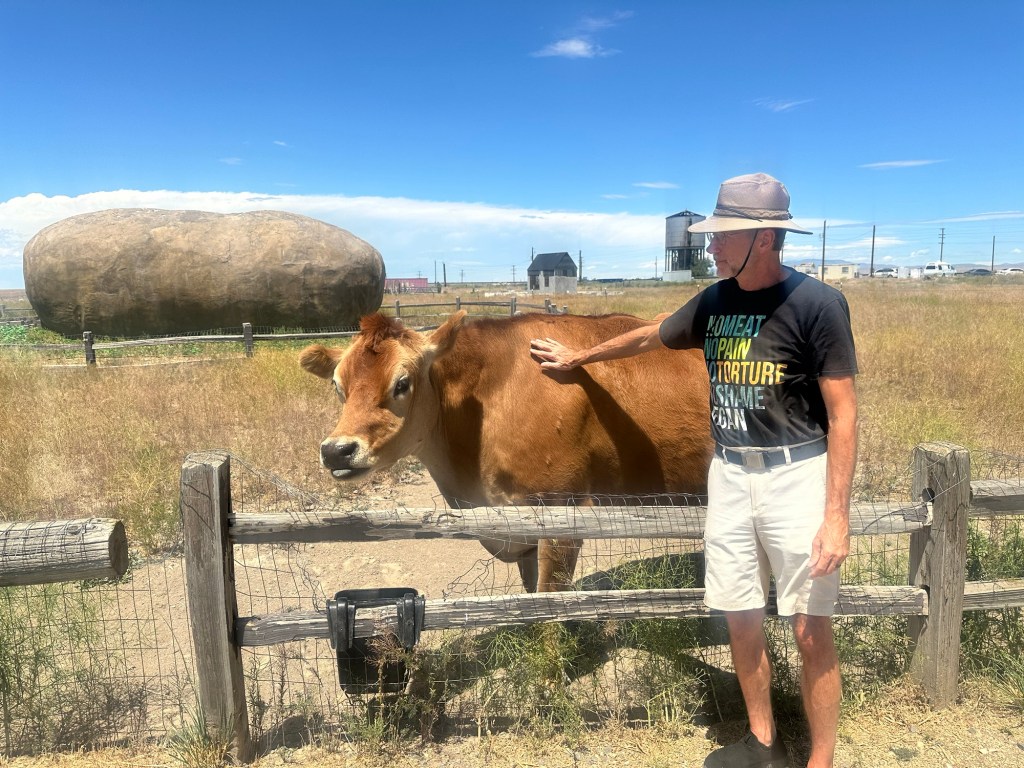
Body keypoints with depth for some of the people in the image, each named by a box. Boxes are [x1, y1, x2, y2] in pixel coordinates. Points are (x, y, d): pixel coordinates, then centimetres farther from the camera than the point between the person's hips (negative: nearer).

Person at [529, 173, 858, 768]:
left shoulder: (817, 303, -12)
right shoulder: (715, 301, 4)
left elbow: (844, 413, -11)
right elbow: (650, 337, 21)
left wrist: (837, 514, -16)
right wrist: (579, 357, 33)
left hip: (797, 476, -5)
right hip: (729, 476, 5)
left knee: (811, 630, 2)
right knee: (741, 617, 12)